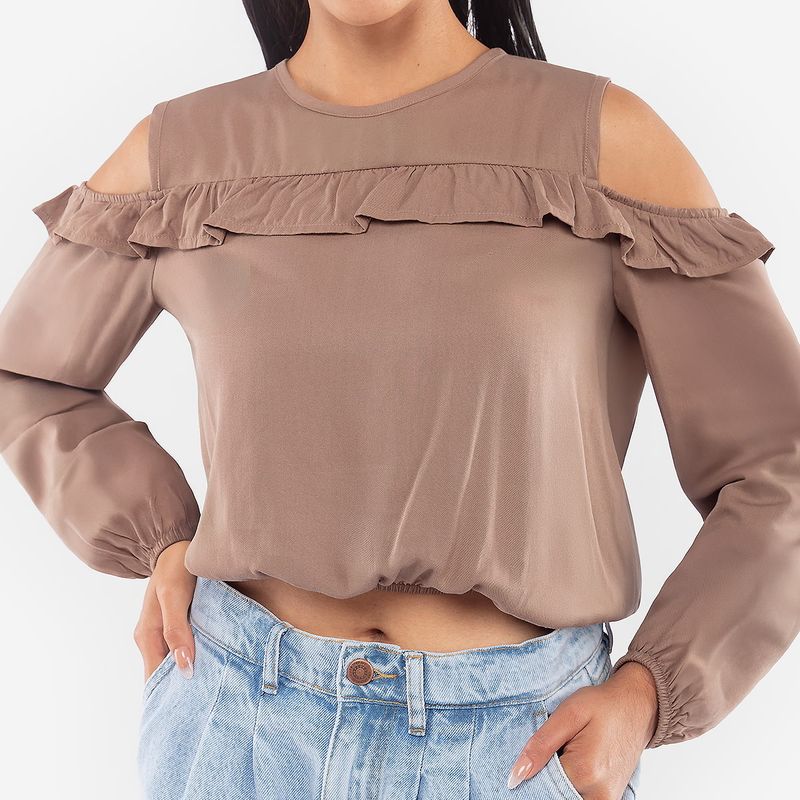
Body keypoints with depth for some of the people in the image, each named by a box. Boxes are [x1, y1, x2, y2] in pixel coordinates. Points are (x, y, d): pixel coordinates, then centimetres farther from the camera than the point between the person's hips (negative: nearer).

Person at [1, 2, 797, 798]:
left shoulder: (606, 136, -9)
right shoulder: (175, 150, -2)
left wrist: (646, 693, -12)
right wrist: (156, 543, 1)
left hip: (522, 734, -1)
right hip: (237, 710, 2)